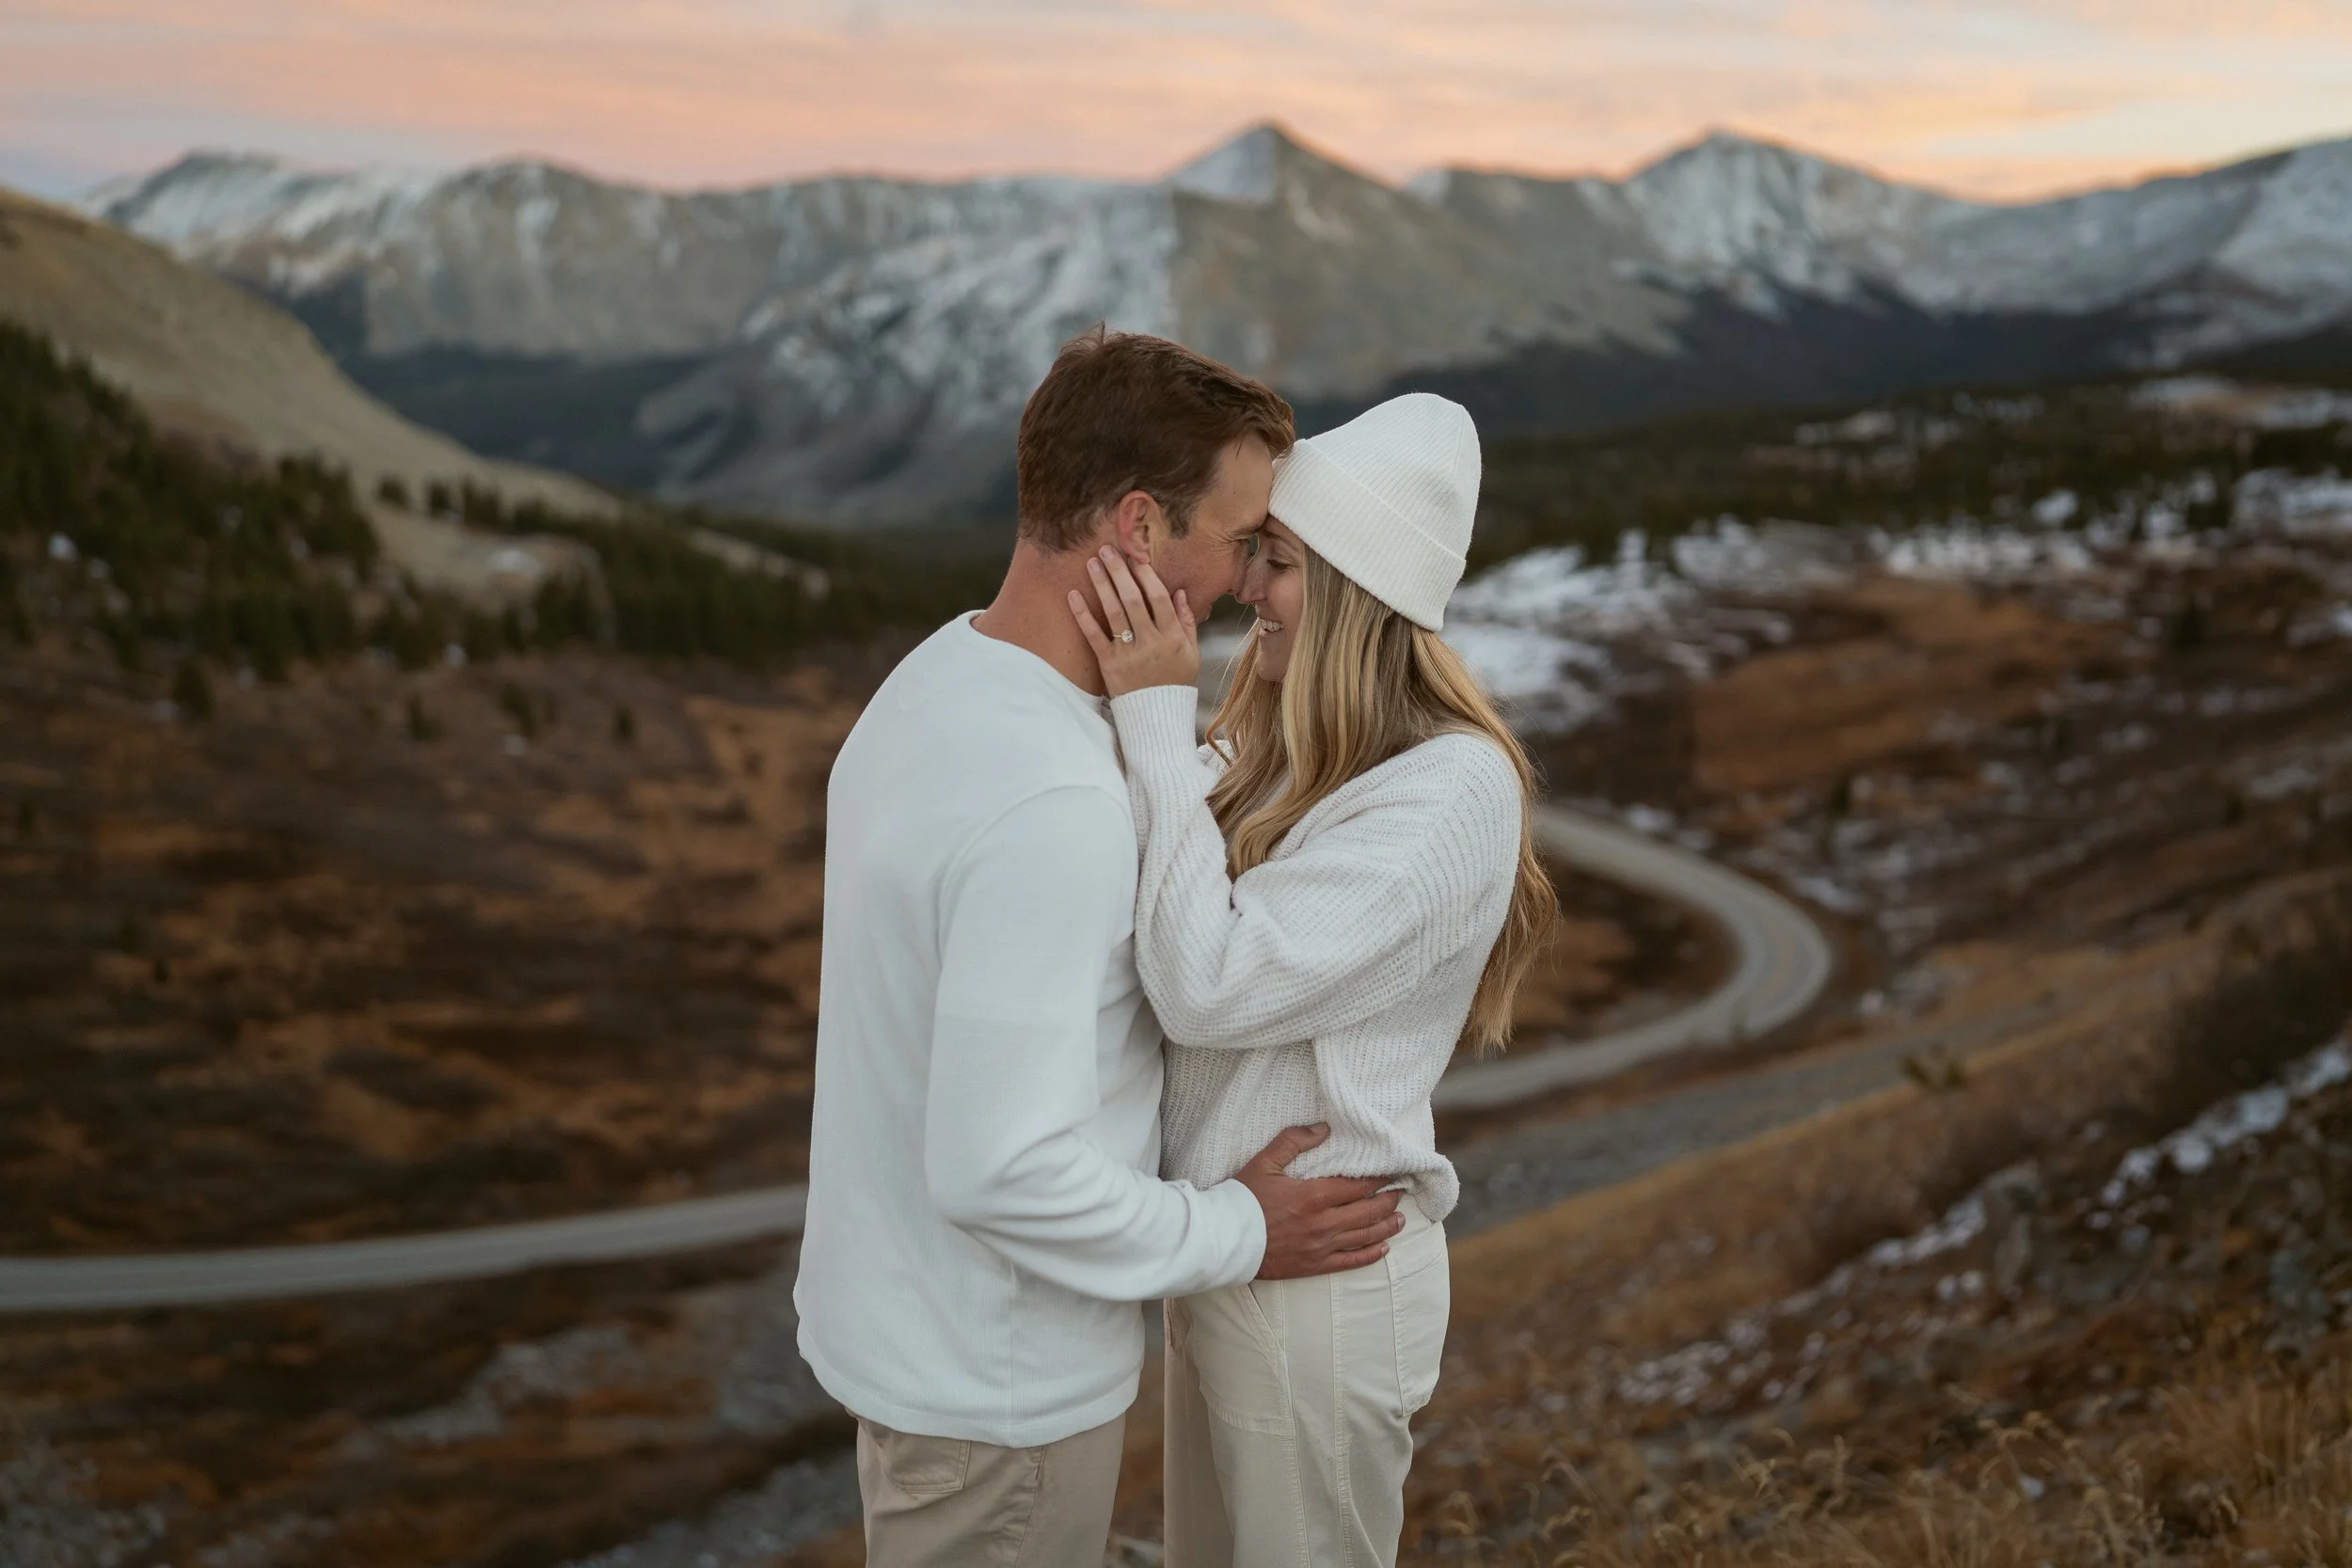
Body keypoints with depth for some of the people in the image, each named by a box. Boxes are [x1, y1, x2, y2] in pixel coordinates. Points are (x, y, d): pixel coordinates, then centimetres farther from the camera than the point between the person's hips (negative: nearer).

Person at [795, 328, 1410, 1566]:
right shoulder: (1049, 803, -31)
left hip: (909, 1321, 9)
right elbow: (1001, 1170, -31)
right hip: (999, 1385, -9)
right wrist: (1240, 1233, -17)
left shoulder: (941, 684, 0)